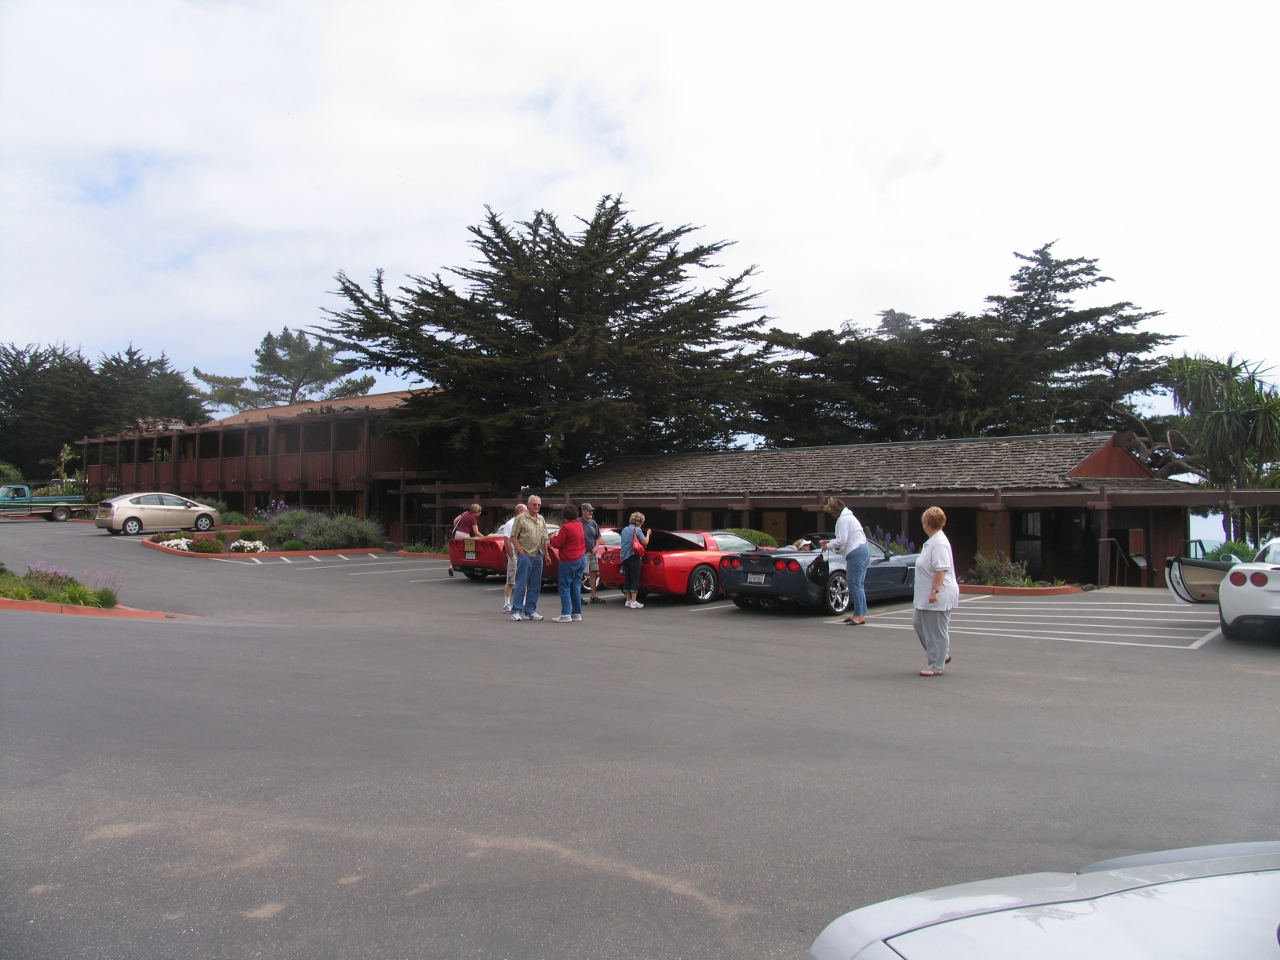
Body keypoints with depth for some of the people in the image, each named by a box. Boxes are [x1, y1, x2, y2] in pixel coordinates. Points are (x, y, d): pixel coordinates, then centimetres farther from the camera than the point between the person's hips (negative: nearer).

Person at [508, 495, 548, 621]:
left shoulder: (541, 519, 14)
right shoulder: (521, 518, -4)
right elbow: (513, 537, -6)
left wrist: (546, 554, 13)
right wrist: (521, 552, -12)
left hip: (538, 556, 6)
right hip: (525, 556, -6)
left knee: (535, 586, 8)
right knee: (521, 584, -5)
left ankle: (530, 611, 15)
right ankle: (516, 611, -2)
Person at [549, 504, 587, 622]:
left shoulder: (566, 527, -16)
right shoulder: (580, 525, 9)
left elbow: (557, 544, -13)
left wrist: (553, 537, 5)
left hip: (569, 561, -8)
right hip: (581, 558, 8)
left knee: (564, 587, -5)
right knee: (576, 586, 12)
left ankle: (566, 615, -11)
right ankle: (577, 613, 14)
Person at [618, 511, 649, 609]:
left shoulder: (624, 529, 13)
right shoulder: (637, 530, -9)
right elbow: (645, 542, -9)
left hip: (624, 557, 7)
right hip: (633, 557, -7)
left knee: (627, 579, 12)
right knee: (635, 579, -4)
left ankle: (628, 600, 17)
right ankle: (633, 602, -7)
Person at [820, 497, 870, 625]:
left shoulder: (842, 519, -10)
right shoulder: (848, 516, 23)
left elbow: (842, 540, -15)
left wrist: (828, 546, -1)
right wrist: (830, 542, 20)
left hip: (856, 553, -11)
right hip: (863, 549, 11)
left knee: (855, 584, -9)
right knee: (858, 584, 11)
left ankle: (860, 615, -11)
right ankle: (859, 614, 13)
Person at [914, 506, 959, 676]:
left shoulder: (939, 543, -20)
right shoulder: (932, 541, 13)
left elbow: (941, 569, -27)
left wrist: (935, 591, -29)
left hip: (939, 597, -11)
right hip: (926, 597, 11)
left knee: (936, 631, -2)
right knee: (918, 624, 17)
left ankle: (936, 667, 8)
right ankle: (942, 655, 27)